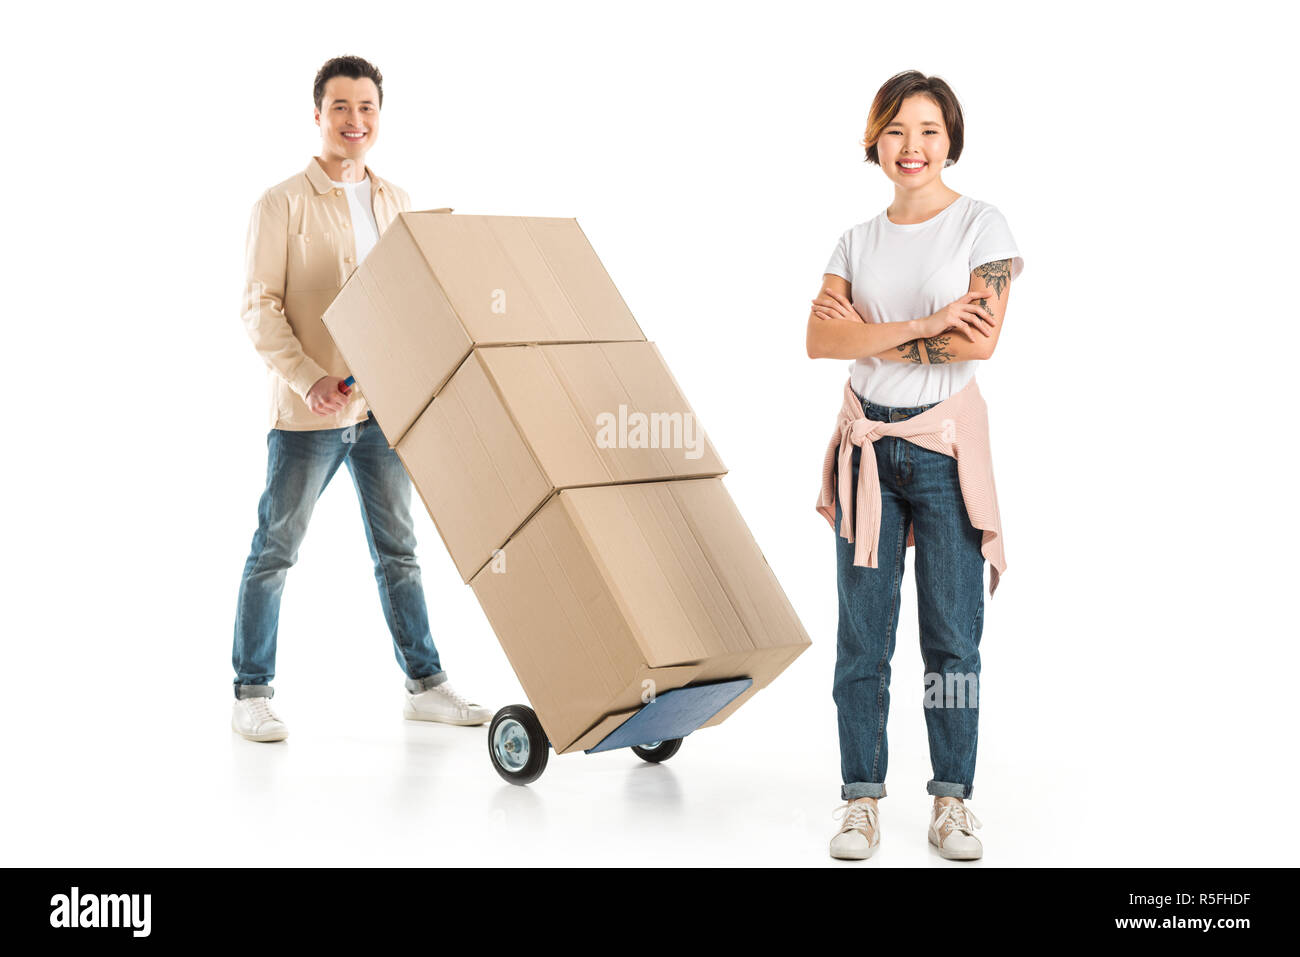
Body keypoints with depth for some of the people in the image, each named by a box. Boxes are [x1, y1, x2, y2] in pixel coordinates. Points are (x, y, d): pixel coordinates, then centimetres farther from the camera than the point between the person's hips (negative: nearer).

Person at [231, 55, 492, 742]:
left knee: (398, 550, 11)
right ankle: (251, 694, 13)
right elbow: (260, 307, -9)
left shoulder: (396, 204, 12)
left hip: (383, 405, 5)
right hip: (307, 411, -5)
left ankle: (424, 684, 20)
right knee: (274, 551, 3)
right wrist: (308, 379, -21)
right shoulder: (283, 205, -4)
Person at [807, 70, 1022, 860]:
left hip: (946, 447, -3)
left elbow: (981, 339, -13)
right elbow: (820, 338, -4)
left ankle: (953, 801, 16)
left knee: (952, 638, 2)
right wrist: (919, 326, -15)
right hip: (869, 445, 3)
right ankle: (863, 800, 15)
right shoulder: (858, 241, 11)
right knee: (862, 638, 5)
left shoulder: (983, 225, 0)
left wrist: (868, 335, -9)